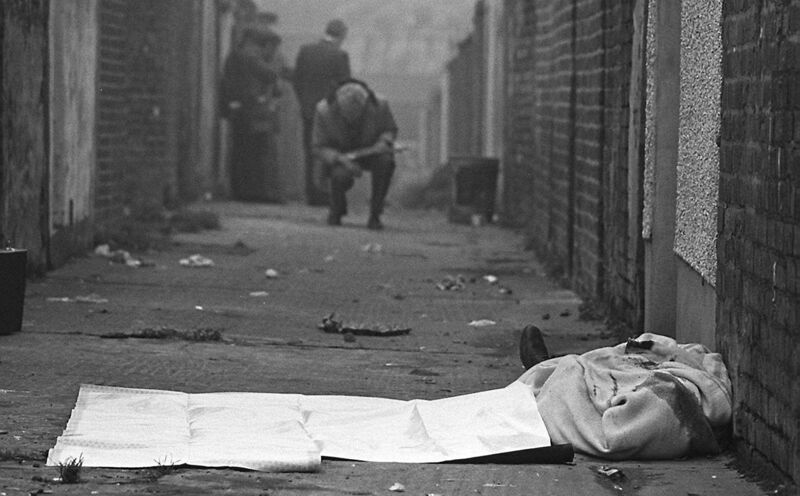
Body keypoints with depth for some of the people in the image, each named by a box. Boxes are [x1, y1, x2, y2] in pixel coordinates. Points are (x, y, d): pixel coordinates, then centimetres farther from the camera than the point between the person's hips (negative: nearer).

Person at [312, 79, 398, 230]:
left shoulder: (379, 105, -23)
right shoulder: (324, 110, -26)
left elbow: (390, 130, -1)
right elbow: (319, 148, -17)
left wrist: (384, 143, -26)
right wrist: (341, 160, -36)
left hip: (368, 150, 2)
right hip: (337, 155, -2)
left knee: (385, 161, -33)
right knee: (342, 176, -36)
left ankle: (375, 215, -17)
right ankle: (336, 211, 1)